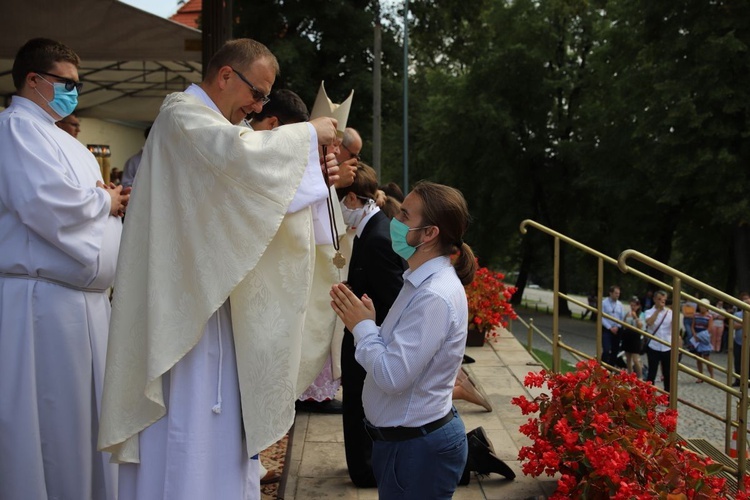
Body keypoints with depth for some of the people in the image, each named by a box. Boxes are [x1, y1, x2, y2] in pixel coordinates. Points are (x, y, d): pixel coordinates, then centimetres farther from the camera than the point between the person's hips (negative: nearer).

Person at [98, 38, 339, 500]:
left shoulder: (216, 126, 20)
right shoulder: (182, 114, -10)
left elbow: (258, 195, 21)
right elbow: (239, 155, -30)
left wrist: (316, 176, 6)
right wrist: (308, 133, -17)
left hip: (211, 297, 10)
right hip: (182, 301, -10)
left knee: (219, 418, 12)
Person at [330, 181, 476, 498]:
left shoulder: (435, 297, -24)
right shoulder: (423, 282, 7)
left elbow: (392, 376, -27)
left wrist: (362, 326, -14)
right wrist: (362, 322, -6)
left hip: (417, 448, -9)